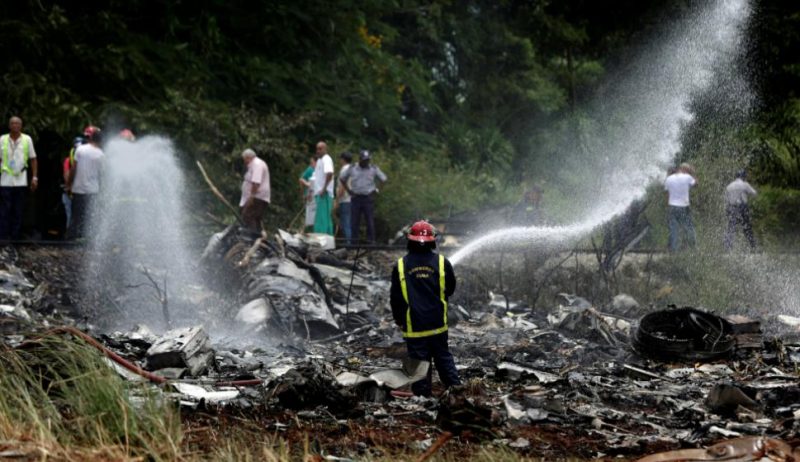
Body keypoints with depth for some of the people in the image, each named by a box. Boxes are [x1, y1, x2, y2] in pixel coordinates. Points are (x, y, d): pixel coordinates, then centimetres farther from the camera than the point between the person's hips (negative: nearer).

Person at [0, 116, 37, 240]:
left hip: (21, 182, 1)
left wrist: (35, 177, 2)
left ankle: (15, 238, 11)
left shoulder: (27, 139, 3)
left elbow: (33, 159, 7)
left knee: (18, 213, 5)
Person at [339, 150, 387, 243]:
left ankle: (371, 241, -2)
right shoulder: (352, 169, 6)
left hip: (369, 198, -1)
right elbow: (342, 179, 15)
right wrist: (348, 190, 7)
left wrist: (376, 189, 2)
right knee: (354, 221, 1)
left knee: (370, 222, -4)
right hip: (356, 198, 1)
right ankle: (354, 241, 6)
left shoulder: (373, 169, 4)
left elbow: (383, 179, 9)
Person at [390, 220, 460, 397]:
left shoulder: (400, 266, -8)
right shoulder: (442, 263, -7)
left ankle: (423, 396, 7)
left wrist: (399, 319, 14)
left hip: (413, 326, -1)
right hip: (438, 323, 2)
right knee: (443, 357, 16)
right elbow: (450, 289, 9)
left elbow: (396, 298, -1)